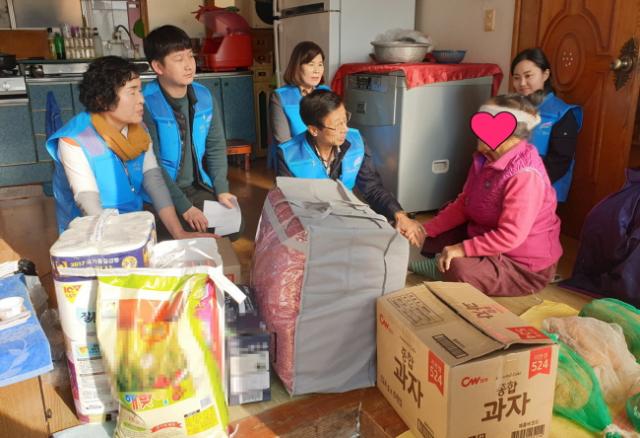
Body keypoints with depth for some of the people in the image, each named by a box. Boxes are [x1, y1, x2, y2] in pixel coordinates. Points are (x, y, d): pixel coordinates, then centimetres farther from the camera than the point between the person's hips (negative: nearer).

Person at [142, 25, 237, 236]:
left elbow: (216, 146, 7)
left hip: (199, 187, 5)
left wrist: (221, 189, -3)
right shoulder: (145, 104, -17)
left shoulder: (204, 96, 0)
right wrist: (184, 207, -19)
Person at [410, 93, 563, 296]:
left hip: (524, 265, -9)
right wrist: (426, 229, -2)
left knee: (459, 270, -33)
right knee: (430, 240, 11)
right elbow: (463, 204, 6)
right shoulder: (485, 159, 1)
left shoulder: (524, 176, -28)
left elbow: (511, 236, -32)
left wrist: (463, 249, -31)